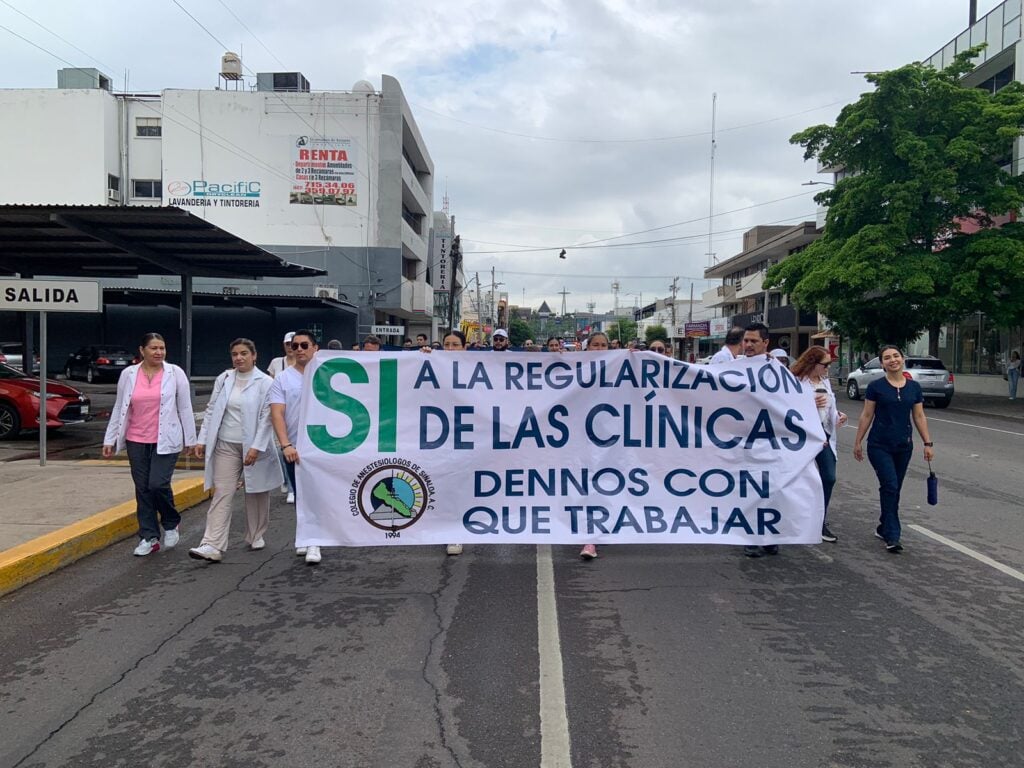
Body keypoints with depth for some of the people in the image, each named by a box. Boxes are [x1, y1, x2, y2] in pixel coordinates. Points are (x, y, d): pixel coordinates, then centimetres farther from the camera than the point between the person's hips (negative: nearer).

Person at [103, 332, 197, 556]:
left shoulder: (175, 373, -3)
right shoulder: (128, 374, 3)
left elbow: (185, 408, 0)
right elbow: (119, 409, 9)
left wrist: (190, 439, 0)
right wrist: (110, 439, 8)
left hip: (165, 441, -3)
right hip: (136, 441, 3)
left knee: (158, 484, -12)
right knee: (142, 489, 5)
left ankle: (171, 523, 16)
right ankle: (149, 537, 15)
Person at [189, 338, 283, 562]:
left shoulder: (265, 383, -8)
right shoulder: (223, 379, 6)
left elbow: (266, 418, -12)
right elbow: (211, 410, 9)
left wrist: (256, 447, -18)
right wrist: (202, 440, 2)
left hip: (253, 446, -3)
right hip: (226, 445, 3)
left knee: (256, 494, 11)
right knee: (221, 494, -4)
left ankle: (256, 536, 30)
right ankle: (213, 546, -7)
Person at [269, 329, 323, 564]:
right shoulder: (282, 379, 1)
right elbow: (276, 414, -7)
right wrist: (286, 445, -17)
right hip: (294, 449, 1)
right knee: (301, 495, 12)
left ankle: (314, 541, 1)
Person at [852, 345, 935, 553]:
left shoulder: (914, 387, 5)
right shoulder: (876, 386, -4)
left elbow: (919, 417, 8)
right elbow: (866, 415, -1)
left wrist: (928, 443, 4)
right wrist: (858, 442, 0)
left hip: (904, 446, 4)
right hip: (880, 445, -4)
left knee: (893, 489, 10)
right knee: (890, 486, -12)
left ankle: (883, 528, 26)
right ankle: (892, 537, -9)